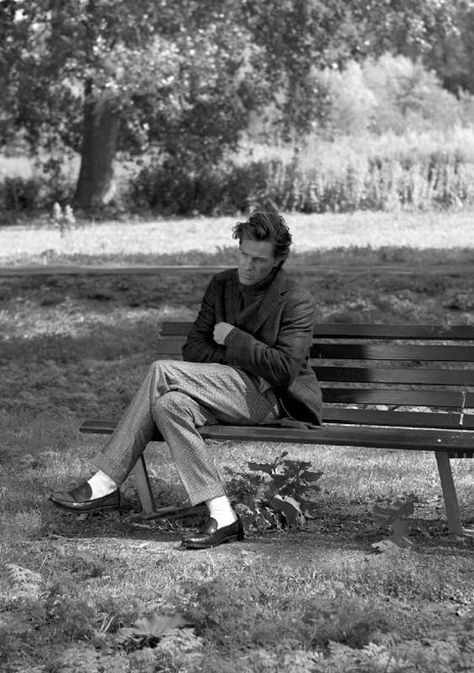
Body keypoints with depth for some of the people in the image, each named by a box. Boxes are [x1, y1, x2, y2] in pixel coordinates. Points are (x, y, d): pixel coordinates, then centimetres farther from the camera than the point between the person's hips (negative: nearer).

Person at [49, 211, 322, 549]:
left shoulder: (298, 303, -6)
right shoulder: (222, 284, 13)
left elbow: (285, 369, -18)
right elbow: (194, 348, 9)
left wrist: (233, 339, -12)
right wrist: (234, 357, -9)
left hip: (268, 397, -7)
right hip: (232, 388, 7)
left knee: (162, 371, -23)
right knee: (168, 404, -27)